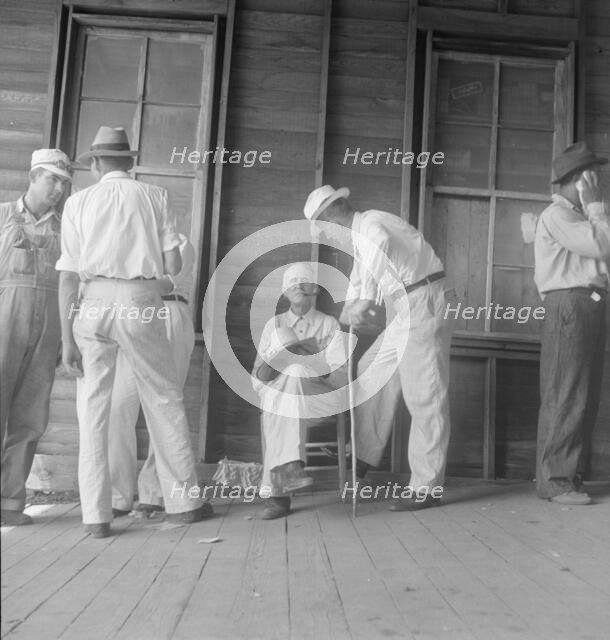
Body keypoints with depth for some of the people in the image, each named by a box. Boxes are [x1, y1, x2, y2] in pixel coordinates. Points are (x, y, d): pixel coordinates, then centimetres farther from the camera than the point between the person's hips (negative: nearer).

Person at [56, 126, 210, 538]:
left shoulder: (78, 202, 7)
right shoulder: (154, 196, 6)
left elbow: (68, 276, 2)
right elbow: (173, 266, 2)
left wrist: (68, 338, 4)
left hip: (94, 303, 1)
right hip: (140, 302, -1)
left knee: (93, 409, 7)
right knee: (165, 399, 9)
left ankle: (96, 516, 9)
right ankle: (184, 501, 17)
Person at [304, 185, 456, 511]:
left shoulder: (370, 224, -14)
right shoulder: (359, 238, 18)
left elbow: (381, 244, -39)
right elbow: (358, 281, 31)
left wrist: (366, 301, -38)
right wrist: (343, 319, 34)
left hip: (425, 303, -10)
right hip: (409, 311, 10)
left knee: (424, 397, -7)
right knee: (373, 371, 13)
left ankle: (426, 487, 0)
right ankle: (363, 458, 19)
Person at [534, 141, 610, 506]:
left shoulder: (580, 215, 25)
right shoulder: (557, 215, -4)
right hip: (569, 303, -9)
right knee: (566, 396, -10)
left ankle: (573, 475, 12)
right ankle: (554, 481, -6)